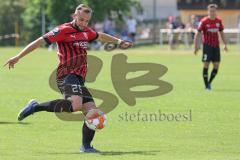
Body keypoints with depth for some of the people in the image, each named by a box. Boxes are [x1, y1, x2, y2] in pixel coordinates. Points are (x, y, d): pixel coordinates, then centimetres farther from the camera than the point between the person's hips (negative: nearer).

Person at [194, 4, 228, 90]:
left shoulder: (219, 21, 5)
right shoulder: (204, 21, -9)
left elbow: (221, 33, 17)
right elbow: (198, 34, -8)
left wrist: (225, 44, 10)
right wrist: (196, 46, -15)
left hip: (216, 45, 4)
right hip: (207, 45, -4)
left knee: (216, 66, 1)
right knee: (206, 64, -7)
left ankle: (209, 82, 19)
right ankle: (206, 85, 1)